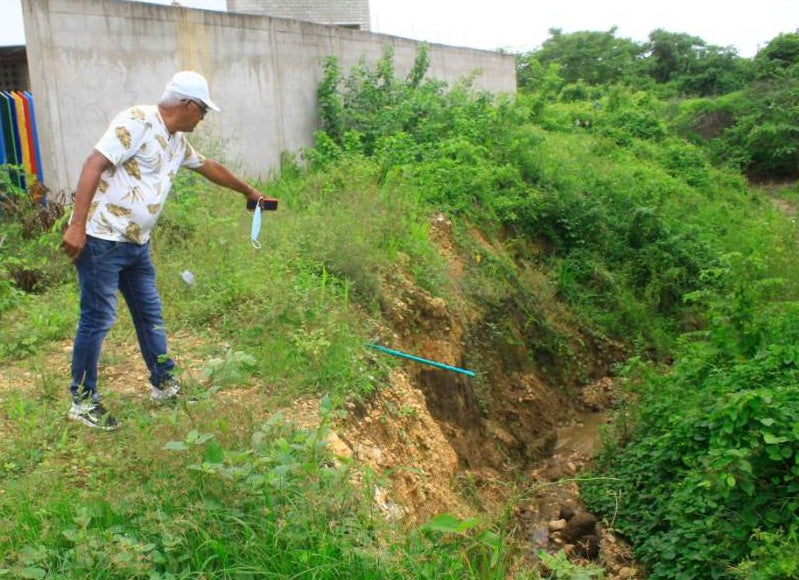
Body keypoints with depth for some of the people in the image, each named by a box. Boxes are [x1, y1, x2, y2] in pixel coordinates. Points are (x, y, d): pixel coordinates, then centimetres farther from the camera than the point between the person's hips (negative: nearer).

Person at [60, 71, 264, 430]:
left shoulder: (177, 141, 13)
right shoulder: (136, 122, -15)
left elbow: (209, 167, 31)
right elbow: (93, 165, -21)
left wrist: (247, 191, 42)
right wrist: (77, 226, -26)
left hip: (137, 242, 9)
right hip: (101, 238, -9)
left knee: (150, 312, 15)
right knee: (98, 318, -3)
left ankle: (164, 384, 28)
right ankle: (82, 401, 11)